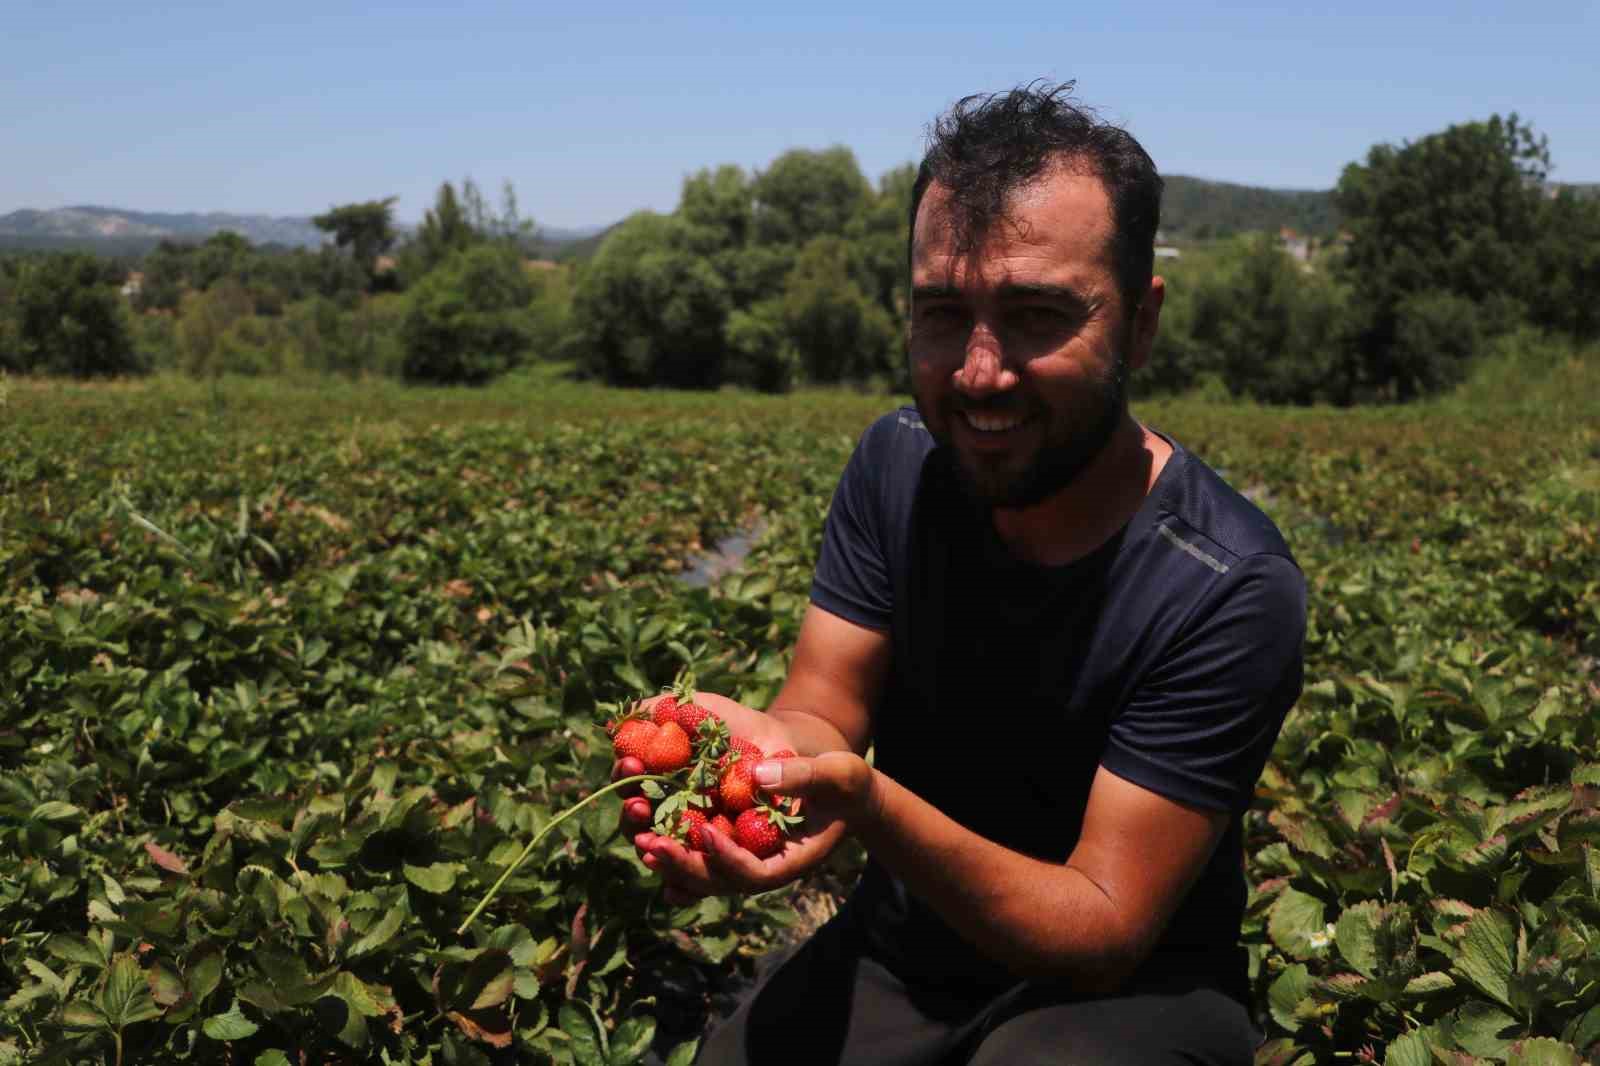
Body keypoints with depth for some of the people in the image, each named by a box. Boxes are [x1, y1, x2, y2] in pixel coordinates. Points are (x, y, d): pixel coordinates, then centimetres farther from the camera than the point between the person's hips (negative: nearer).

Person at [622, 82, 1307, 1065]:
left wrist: (869, 801, -40)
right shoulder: (897, 465, -6)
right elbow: (822, 715, -9)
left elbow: (1103, 933, -22)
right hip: (899, 955, 4)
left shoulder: (1229, 591, -24)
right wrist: (765, 744, -34)